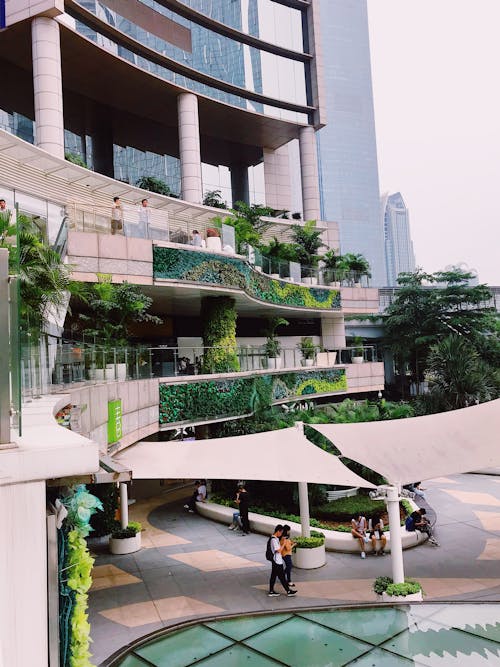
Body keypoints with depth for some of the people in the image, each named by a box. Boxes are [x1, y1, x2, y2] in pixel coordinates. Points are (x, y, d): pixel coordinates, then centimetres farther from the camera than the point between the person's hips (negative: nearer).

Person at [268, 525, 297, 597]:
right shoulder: (274, 540, -22)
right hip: (277, 561, -10)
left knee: (273, 576, 13)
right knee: (282, 576, 1)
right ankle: (288, 591, 9)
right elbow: (279, 550, -24)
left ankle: (271, 591, 19)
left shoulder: (275, 538, 10)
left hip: (276, 561, 10)